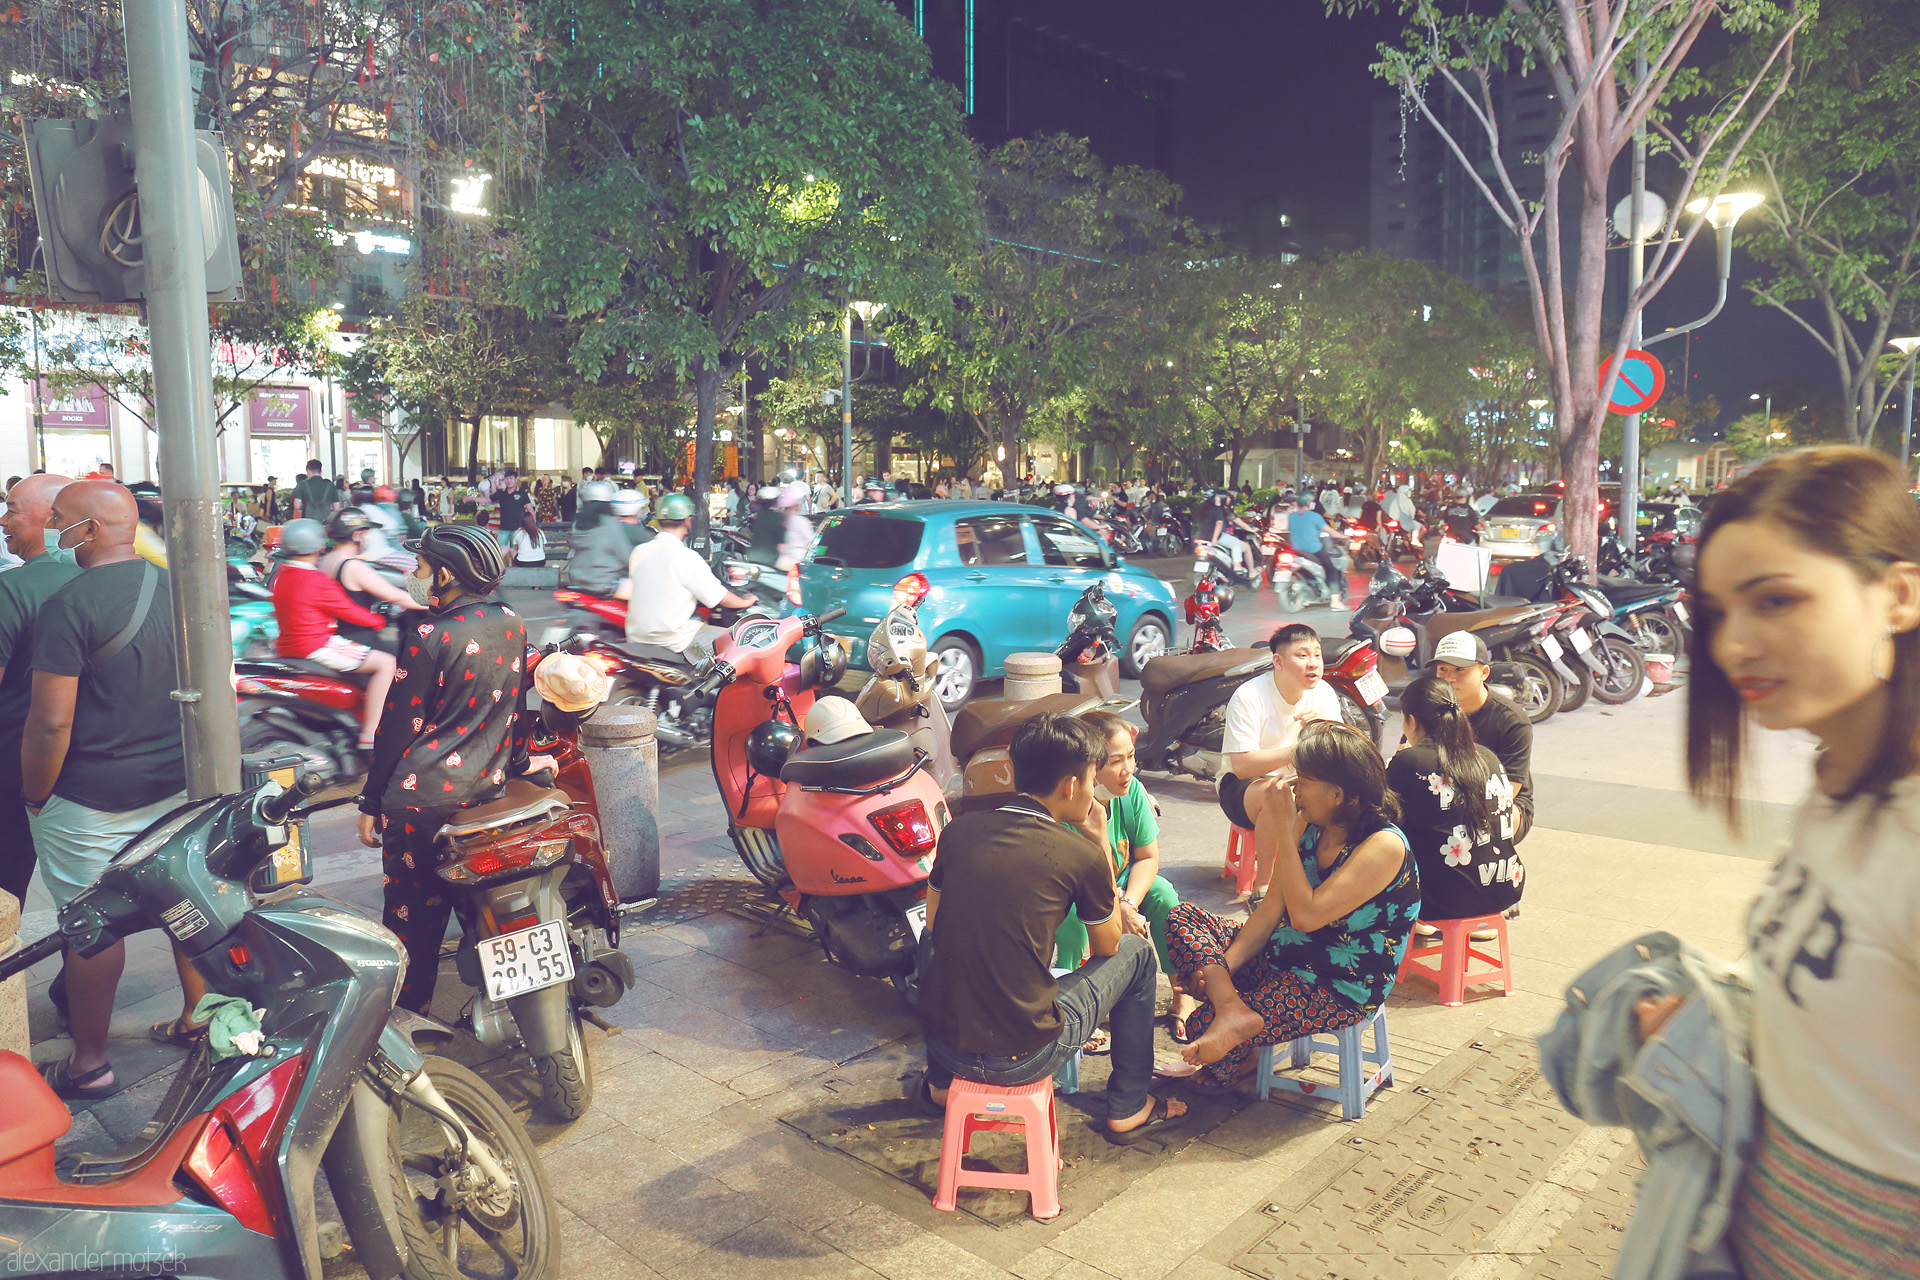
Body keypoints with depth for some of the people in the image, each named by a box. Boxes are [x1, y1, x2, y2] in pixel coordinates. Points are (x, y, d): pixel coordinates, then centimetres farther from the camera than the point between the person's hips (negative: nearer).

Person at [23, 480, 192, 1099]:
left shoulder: (70, 604, -18)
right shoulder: (175, 587, 3)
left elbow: (51, 723, -20)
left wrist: (34, 795, -6)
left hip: (92, 797, -6)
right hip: (178, 785, 7)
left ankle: (89, 1064, 19)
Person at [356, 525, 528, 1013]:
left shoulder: (428, 635, -14)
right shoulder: (512, 625, 4)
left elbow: (398, 726, -10)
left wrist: (371, 803, -2)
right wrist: (514, 767, 25)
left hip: (423, 796, -6)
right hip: (491, 787, 6)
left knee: (410, 908, 5)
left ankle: (406, 1013, 15)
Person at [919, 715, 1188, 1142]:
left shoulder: (958, 830, 0)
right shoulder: (1082, 855, -11)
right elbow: (1108, 946, 8)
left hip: (945, 1046, 4)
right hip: (1023, 1058, -4)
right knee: (1136, 952, 17)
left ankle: (941, 1083, 43)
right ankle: (1128, 1108, 28)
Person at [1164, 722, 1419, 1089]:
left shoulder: (1385, 846, -22)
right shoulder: (1310, 825, 1)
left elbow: (1306, 915, -29)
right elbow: (1271, 909, 2)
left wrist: (1286, 830, -24)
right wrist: (1223, 965, -10)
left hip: (1341, 991, -8)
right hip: (1280, 959, 8)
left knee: (1203, 1023, -16)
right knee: (1181, 919, -4)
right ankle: (1229, 1004, -23)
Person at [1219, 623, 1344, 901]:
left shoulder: (1324, 693, -4)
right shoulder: (1249, 697, -19)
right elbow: (1242, 766, -27)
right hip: (1243, 786, -5)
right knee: (1280, 792, -37)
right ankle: (1262, 886, -21)